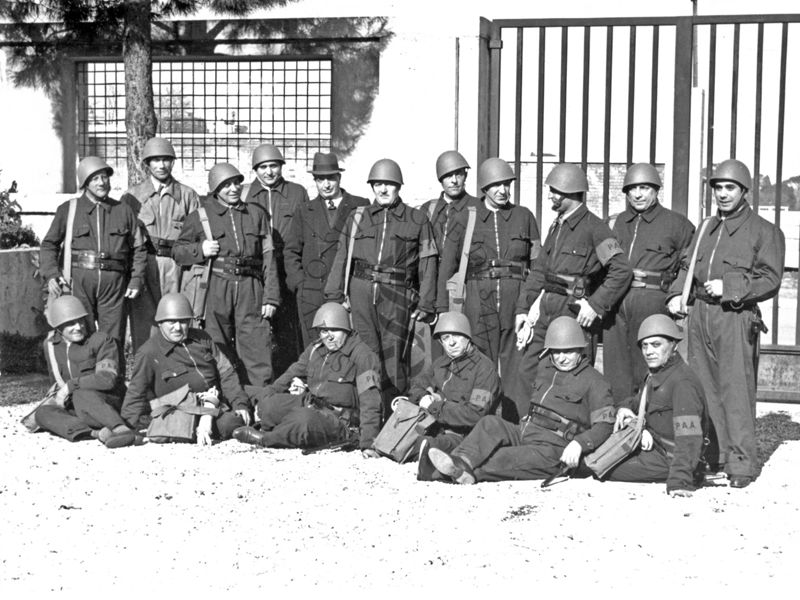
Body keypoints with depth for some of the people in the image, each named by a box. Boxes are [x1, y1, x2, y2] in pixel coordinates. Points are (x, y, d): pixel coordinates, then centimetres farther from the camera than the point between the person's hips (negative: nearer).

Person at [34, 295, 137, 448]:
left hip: (110, 405, -5)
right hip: (77, 411, 5)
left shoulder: (101, 340, -7)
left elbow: (107, 378, -20)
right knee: (42, 413, -23)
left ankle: (122, 430, -53)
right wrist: (59, 394, 11)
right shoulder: (50, 345, 10)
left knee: (81, 395, -36)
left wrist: (70, 386, -20)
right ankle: (96, 433, -43)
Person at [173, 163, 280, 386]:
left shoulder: (257, 214, 13)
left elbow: (268, 257, 11)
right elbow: (177, 251, 13)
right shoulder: (200, 216, 8)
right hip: (214, 290, -1)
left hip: (250, 289, 1)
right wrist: (200, 250, -8)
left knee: (258, 353, -6)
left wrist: (270, 297, 4)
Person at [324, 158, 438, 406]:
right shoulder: (357, 218, 15)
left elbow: (427, 263, 6)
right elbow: (341, 258, 13)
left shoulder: (417, 220, 9)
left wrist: (425, 304, 0)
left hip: (397, 295, -1)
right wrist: (334, 296, 6)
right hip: (361, 290, 1)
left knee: (393, 356, -1)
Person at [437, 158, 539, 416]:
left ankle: (519, 422, -3)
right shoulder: (465, 219, 7)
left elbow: (538, 264, 13)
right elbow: (447, 265, 9)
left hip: (517, 298, 0)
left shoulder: (524, 216, 10)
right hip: (479, 299, 0)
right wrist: (442, 309, 4)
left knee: (518, 366, -5)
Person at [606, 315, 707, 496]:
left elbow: (688, 437, -30)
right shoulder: (654, 375, 9)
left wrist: (680, 480, -39)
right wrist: (624, 407, 1)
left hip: (669, 459, -10)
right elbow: (640, 402, 26)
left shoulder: (683, 382, -22)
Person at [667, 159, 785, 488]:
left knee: (736, 390, -9)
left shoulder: (764, 231, 0)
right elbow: (686, 265, 22)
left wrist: (729, 287, -16)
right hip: (700, 314, 6)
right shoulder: (706, 229, 19)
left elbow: (770, 281, -6)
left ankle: (741, 464, -5)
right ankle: (713, 455, 16)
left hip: (735, 316, -6)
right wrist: (677, 294, 4)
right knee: (704, 389, 7)